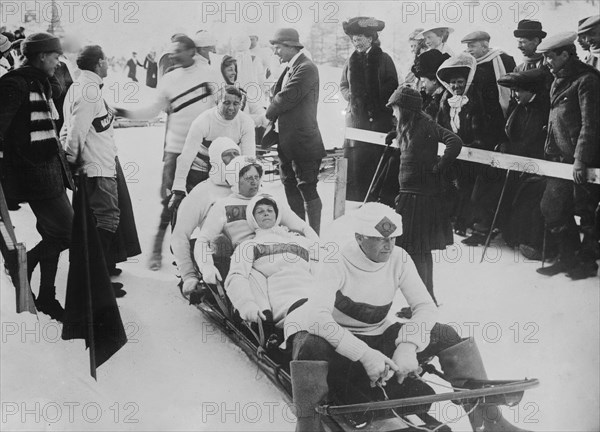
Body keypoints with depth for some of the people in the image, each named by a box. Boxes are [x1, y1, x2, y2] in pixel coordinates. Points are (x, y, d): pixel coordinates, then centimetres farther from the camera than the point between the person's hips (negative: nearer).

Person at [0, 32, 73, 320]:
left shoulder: (39, 84, 16)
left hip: (50, 170, 9)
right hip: (35, 175, -9)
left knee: (53, 235, 13)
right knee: (67, 233, -9)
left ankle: (46, 297, 24)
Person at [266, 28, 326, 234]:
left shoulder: (306, 69, -16)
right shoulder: (291, 68, 13)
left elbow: (286, 98, -19)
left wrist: (267, 116, -6)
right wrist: (271, 117, 2)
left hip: (302, 140, -10)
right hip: (287, 140, 10)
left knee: (307, 189, -4)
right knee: (290, 187, 16)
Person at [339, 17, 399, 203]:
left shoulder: (384, 59, 4)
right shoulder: (351, 61, 14)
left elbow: (392, 85, 2)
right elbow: (343, 85, 21)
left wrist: (375, 97, -10)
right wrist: (351, 96, 2)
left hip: (379, 116, -3)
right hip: (356, 115, 3)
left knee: (378, 158, -5)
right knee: (355, 158, -3)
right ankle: (354, 200, 2)